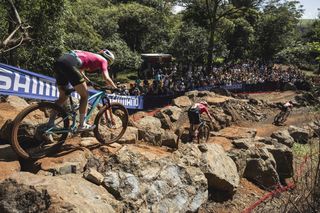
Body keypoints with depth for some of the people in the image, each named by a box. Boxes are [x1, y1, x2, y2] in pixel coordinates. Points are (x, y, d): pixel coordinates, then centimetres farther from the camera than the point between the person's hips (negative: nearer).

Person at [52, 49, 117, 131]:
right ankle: (82, 125, 5)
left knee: (63, 97, 20)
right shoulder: (103, 60, 13)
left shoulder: (91, 56, 34)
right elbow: (106, 78, 0)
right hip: (69, 64, -8)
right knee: (84, 95, 4)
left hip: (59, 62, 9)